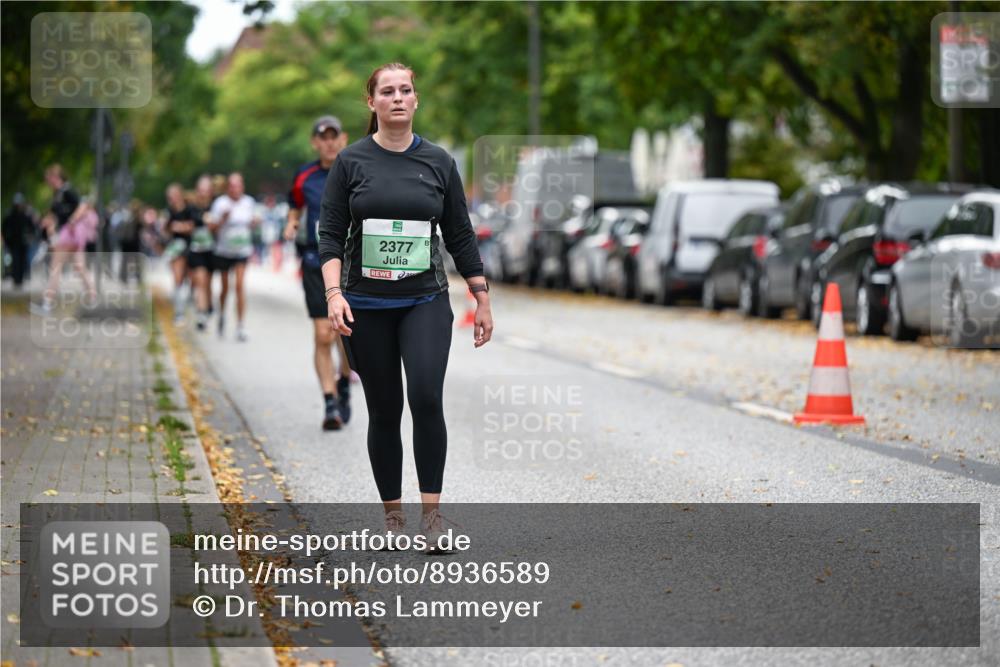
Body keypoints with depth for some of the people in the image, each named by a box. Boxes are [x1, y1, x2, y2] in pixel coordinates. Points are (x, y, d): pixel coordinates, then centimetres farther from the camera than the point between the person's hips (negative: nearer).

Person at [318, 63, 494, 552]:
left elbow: (460, 236, 7)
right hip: (367, 307, 0)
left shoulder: (438, 162, 3)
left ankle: (431, 510, -11)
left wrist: (482, 300, 6)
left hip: (425, 302, 0)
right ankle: (392, 515, 18)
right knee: (384, 411, 5)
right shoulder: (351, 162, -1)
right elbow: (330, 234, -3)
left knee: (426, 397, -19)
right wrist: (334, 294, -16)